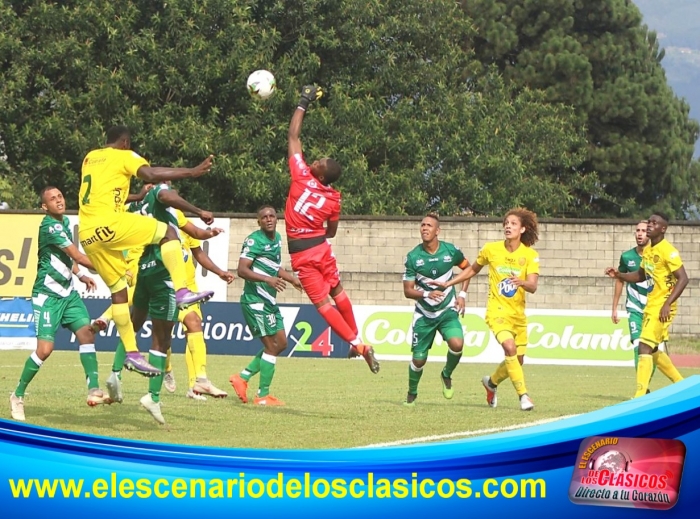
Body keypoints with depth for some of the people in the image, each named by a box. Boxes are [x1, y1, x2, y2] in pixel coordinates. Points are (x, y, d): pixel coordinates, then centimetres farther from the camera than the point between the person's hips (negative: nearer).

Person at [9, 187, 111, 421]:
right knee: (45, 348, -12)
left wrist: (81, 276, 12)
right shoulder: (50, 226, -18)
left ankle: (94, 390, -14)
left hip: (68, 292, 8)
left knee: (86, 332, -10)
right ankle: (18, 395, 6)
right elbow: (78, 257, -23)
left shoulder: (65, 222, 10)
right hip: (48, 295, -8)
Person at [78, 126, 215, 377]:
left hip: (87, 236, 7)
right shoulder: (123, 156, 4)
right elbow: (150, 174, -14)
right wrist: (191, 172, -15)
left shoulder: (90, 158, 25)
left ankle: (131, 353, 11)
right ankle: (181, 291, -14)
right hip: (108, 223, -7)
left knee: (119, 291, 14)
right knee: (167, 233, 2)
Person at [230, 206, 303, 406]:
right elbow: (242, 270, -22)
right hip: (255, 300, -9)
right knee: (272, 345, -8)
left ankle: (243, 377, 16)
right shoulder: (254, 240, -14)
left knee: (281, 343, 11)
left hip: (269, 301, 9)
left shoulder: (277, 239, 13)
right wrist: (267, 279, -32)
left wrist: (292, 279, 18)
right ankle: (263, 396, -1)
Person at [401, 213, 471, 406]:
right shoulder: (413, 257, -10)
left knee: (457, 344, -26)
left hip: (447, 311, 0)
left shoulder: (450, 251, -7)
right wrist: (427, 294, -26)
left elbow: (467, 267, 13)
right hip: (424, 314, 0)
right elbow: (408, 290, -7)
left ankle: (447, 375, 6)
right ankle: (412, 394, 28)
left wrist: (462, 294, 4)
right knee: (419, 359, -1)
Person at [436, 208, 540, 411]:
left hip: (518, 314, 3)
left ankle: (491, 382, 40)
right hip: (497, 310, -2)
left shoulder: (530, 255, -7)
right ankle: (523, 394, -21)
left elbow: (533, 287, -18)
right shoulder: (491, 249, -4)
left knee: (517, 360, 10)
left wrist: (522, 282, -40)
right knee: (510, 348, -27)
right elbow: (472, 270, 14)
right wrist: (447, 284, 11)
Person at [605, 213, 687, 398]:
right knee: (654, 351, 17)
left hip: (662, 308, -9)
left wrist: (667, 304, -27)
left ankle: (640, 395, -17)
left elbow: (683, 278, -20)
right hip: (650, 306, 9)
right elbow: (640, 275, 25)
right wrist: (618, 275, 9)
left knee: (645, 347, -16)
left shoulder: (668, 251, -15)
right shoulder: (647, 250, 11)